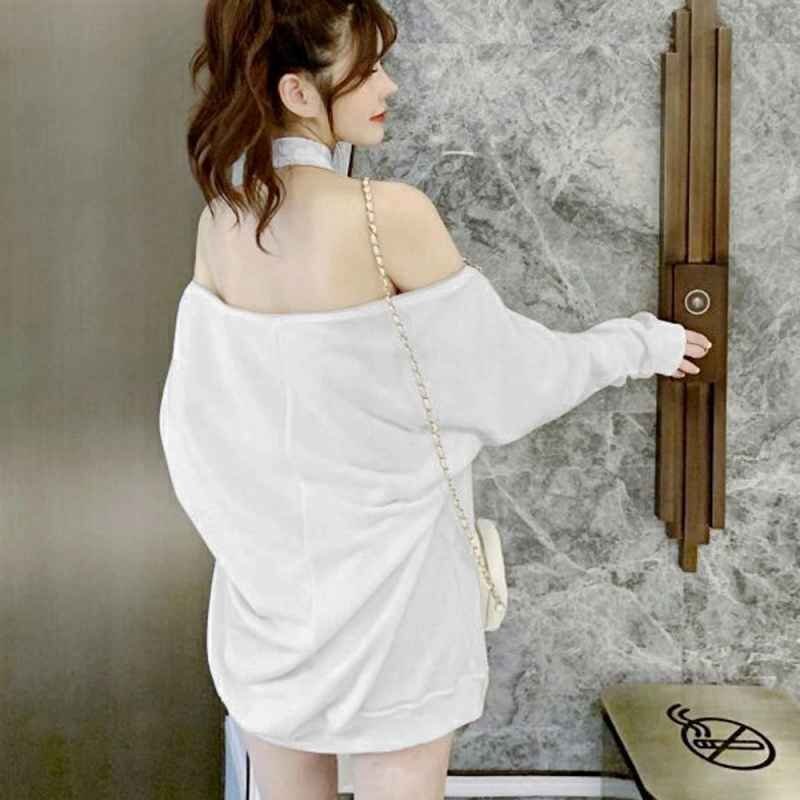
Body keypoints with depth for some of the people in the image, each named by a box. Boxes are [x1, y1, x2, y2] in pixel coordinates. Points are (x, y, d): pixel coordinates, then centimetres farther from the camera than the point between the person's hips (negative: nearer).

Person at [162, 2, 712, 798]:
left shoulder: (221, 217, -3)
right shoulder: (389, 215, -21)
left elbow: (194, 410, 3)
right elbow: (504, 364, -10)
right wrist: (643, 344, 6)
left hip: (265, 569, 6)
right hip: (381, 572, -5)